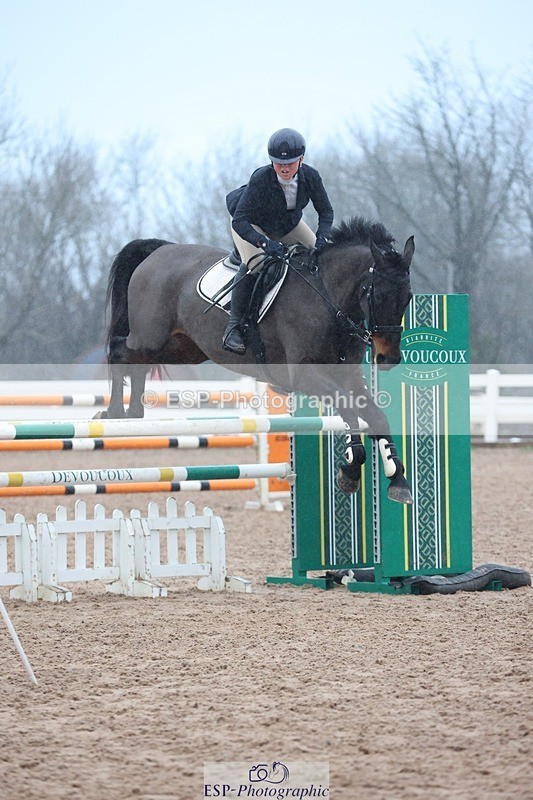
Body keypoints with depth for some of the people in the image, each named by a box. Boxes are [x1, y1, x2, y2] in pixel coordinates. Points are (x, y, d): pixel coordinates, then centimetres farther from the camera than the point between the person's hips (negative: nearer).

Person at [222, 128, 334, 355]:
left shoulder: (310, 177, -25)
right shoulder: (260, 179, -37)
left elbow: (326, 211, -11)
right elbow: (240, 221, -39)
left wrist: (321, 238, -31)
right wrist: (265, 243, -53)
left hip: (289, 225, 5)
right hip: (251, 223, -5)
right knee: (255, 263, -30)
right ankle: (234, 324, -24)